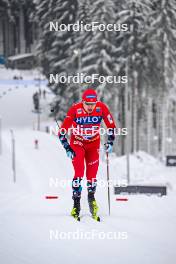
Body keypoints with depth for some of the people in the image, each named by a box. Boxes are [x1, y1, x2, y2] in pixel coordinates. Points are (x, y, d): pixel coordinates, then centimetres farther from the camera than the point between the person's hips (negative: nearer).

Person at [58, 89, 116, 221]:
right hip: (77, 142, -2)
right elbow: (62, 131, -16)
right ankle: (76, 204, -11)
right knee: (79, 172, -16)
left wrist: (110, 141, -7)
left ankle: (91, 197, 27)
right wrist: (67, 148, -19)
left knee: (92, 174, 0)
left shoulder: (102, 108, -19)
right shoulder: (75, 109, -25)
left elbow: (111, 125, -2)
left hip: (93, 143, 2)